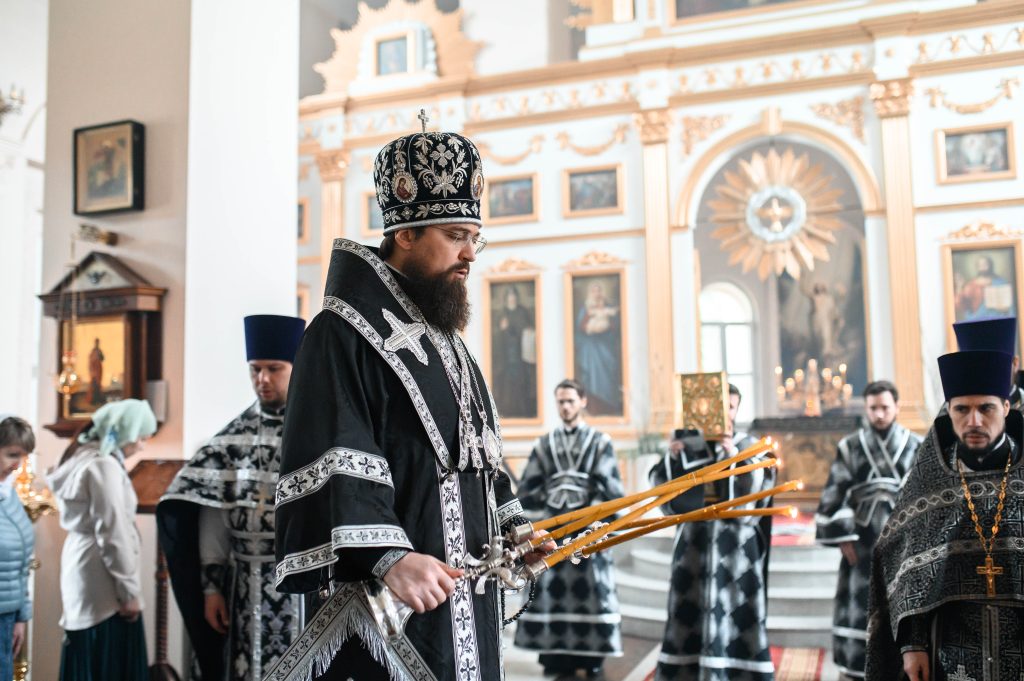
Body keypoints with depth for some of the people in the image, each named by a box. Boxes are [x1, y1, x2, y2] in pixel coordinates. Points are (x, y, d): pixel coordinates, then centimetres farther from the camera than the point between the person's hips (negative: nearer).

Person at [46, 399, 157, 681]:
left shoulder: (83, 458, 13)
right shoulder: (104, 465, -16)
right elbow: (112, 533, -20)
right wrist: (129, 590, -15)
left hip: (85, 577, 10)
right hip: (102, 583, -10)